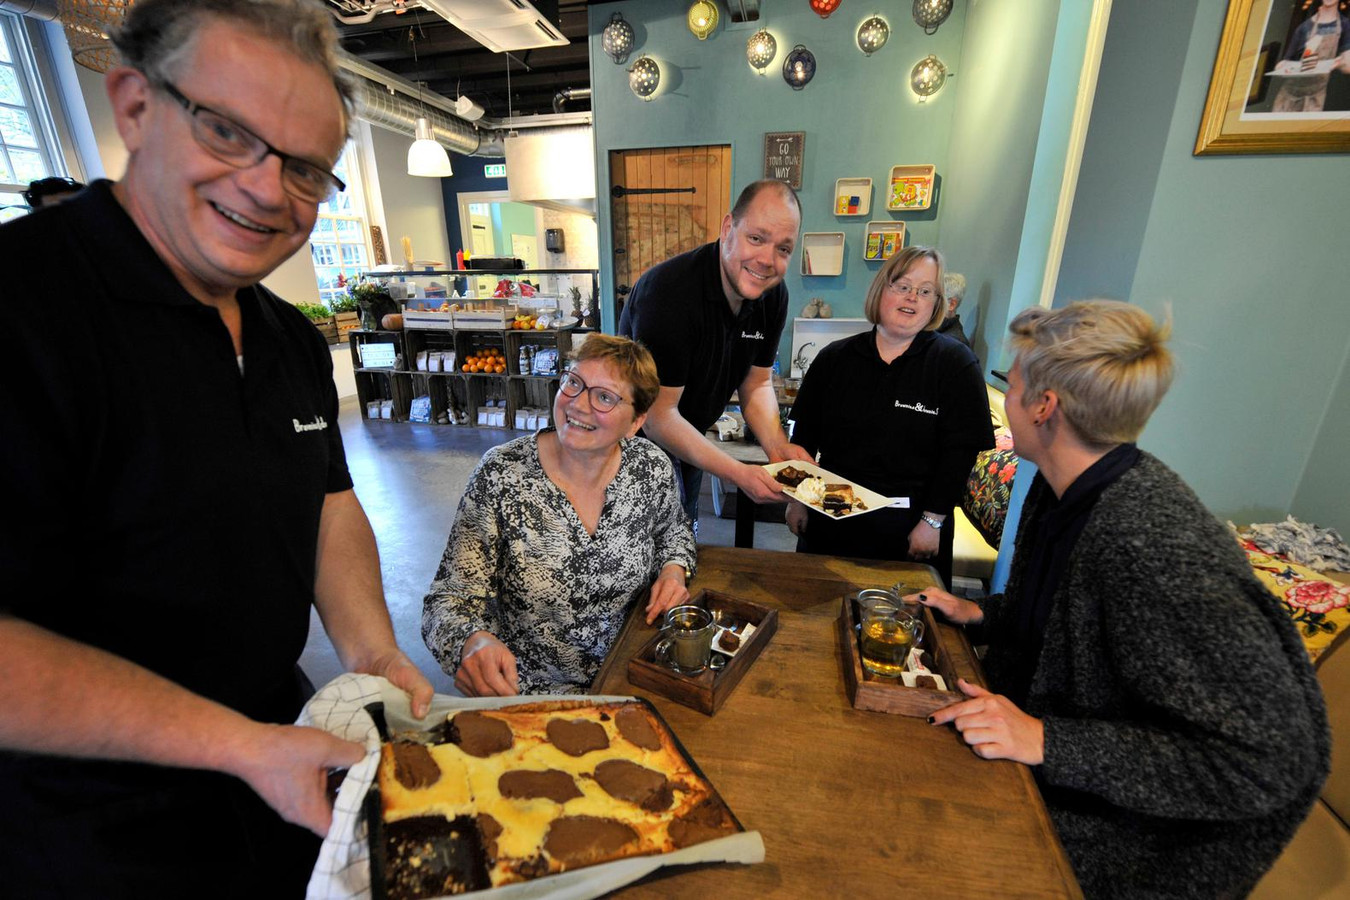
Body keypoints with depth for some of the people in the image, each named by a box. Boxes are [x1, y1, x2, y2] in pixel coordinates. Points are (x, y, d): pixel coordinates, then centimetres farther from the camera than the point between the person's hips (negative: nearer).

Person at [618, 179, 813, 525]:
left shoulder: (773, 295, -8)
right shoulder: (669, 291, -32)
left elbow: (757, 383, 1)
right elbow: (657, 417, -30)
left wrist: (778, 447, -16)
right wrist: (737, 473, -34)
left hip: (689, 442, 7)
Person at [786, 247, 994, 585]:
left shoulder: (956, 364, -4)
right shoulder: (834, 358, 3)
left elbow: (960, 452, -6)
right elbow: (804, 435, 7)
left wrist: (933, 521, -8)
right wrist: (797, 499, 6)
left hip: (909, 529, -2)